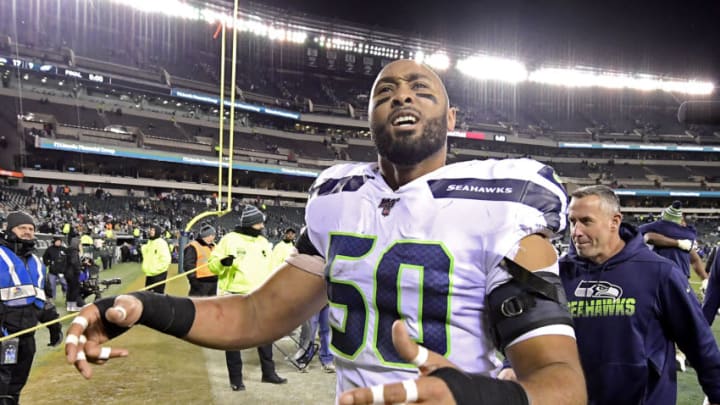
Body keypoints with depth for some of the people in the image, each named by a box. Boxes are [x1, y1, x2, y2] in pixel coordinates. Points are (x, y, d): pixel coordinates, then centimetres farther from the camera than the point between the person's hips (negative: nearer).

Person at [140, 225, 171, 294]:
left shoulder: (161, 243, -15)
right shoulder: (149, 242, 12)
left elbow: (166, 259, -22)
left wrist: (156, 269, -21)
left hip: (158, 275, -9)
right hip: (149, 274, 9)